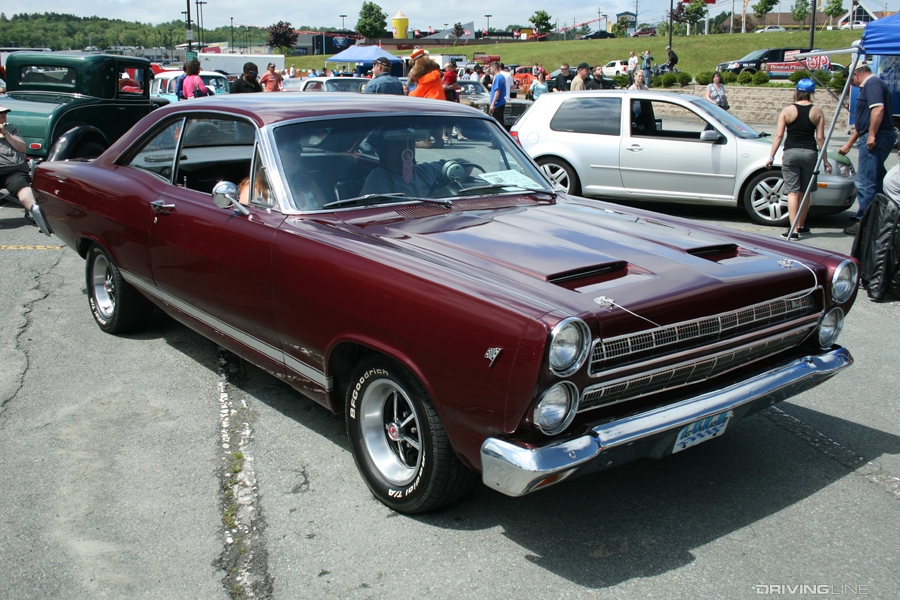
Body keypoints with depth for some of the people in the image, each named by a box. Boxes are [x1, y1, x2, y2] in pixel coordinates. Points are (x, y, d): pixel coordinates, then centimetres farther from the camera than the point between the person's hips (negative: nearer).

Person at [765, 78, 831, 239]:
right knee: (805, 192, 14)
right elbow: (820, 138, 1)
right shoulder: (817, 112, 2)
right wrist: (825, 159, 8)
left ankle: (793, 230, -11)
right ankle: (801, 226, 26)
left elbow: (779, 135, -4)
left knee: (792, 191, -3)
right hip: (810, 153, 1)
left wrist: (771, 156, 1)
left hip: (790, 152, -1)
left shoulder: (787, 110, -1)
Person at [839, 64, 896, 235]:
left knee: (865, 182, -8)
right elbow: (863, 122, 30)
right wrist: (849, 144, 33)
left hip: (875, 139, -11)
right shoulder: (871, 85, 24)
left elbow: (878, 109, -26)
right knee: (875, 182, 14)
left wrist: (871, 135, -24)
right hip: (879, 140, 11)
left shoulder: (872, 84, -9)